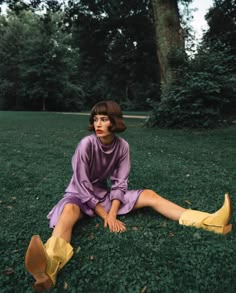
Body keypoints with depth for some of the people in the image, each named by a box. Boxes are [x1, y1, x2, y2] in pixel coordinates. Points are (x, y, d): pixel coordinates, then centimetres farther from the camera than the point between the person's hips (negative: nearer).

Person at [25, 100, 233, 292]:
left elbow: (120, 183, -8)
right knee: (70, 210, -39)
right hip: (81, 195, -3)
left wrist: (113, 213, -20)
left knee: (149, 195, -10)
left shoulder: (122, 146, -11)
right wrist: (105, 216, -18)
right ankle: (50, 265, -68)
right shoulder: (86, 144, -21)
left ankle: (208, 222, -16)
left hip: (104, 193, 4)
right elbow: (83, 185, -20)